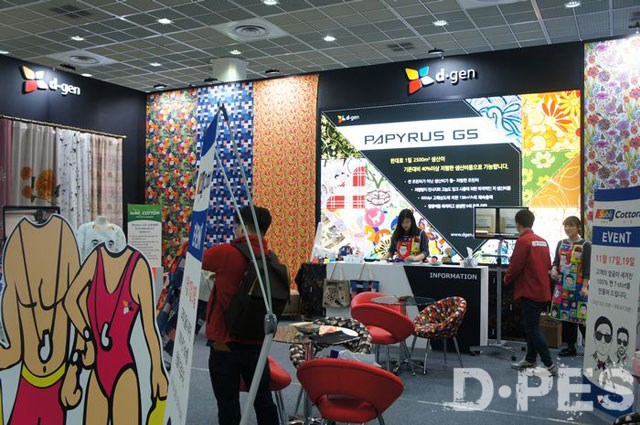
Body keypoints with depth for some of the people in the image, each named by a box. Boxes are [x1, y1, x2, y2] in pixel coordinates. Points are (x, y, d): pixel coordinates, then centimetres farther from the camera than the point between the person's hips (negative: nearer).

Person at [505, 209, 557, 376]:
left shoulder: (523, 241, -15)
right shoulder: (542, 241, 10)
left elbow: (515, 266, -16)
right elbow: (547, 265, 15)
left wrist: (507, 279, 2)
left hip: (530, 291, -8)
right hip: (542, 291, 8)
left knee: (533, 329, -2)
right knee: (532, 327, 18)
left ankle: (550, 365, -3)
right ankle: (530, 359, 27)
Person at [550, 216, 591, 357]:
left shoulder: (585, 245, -3)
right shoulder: (561, 244, 12)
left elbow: (587, 267, -7)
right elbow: (556, 261, 13)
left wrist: (585, 286, -13)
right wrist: (554, 269, -10)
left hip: (578, 286, -5)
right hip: (562, 285, 5)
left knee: (580, 316, -6)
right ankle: (570, 346, 17)